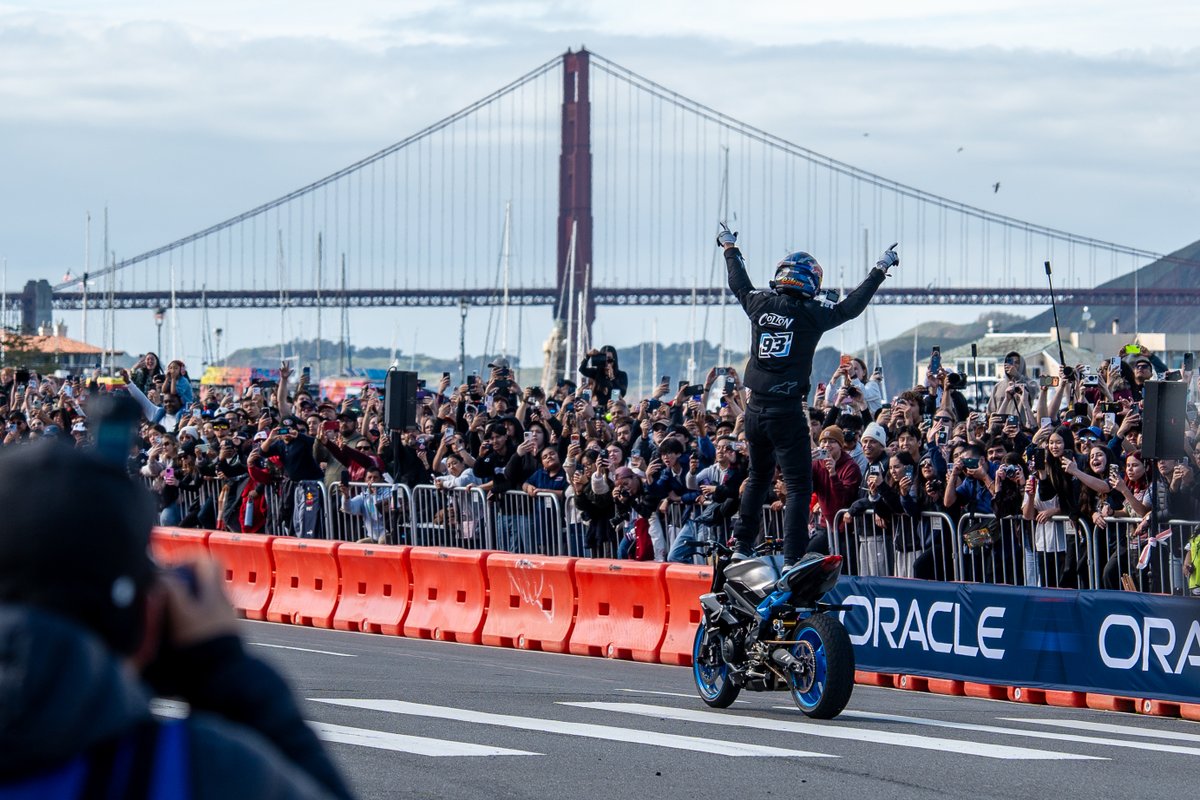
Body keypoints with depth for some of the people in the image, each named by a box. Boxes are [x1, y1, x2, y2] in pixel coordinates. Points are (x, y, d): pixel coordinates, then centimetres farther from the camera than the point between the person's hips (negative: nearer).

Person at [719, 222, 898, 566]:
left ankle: (743, 546, 30)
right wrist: (880, 270, 14)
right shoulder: (811, 315, -10)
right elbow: (852, 306, 2)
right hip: (787, 413, -6)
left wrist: (730, 248, 41)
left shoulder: (760, 305, 2)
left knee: (758, 477, 24)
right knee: (798, 487, -3)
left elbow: (739, 284, 23)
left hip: (755, 408, 6)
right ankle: (792, 559, -12)